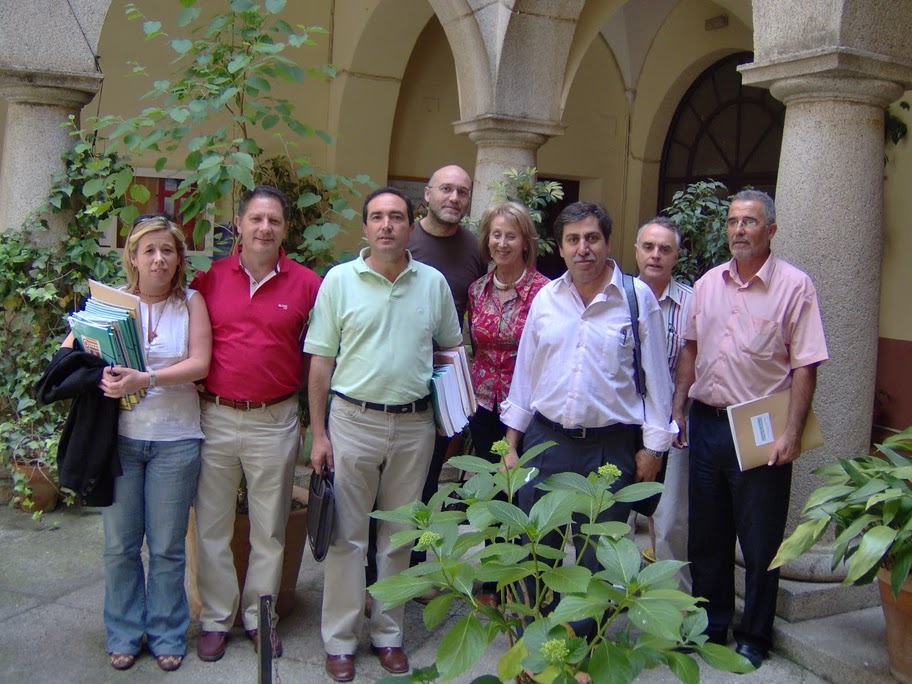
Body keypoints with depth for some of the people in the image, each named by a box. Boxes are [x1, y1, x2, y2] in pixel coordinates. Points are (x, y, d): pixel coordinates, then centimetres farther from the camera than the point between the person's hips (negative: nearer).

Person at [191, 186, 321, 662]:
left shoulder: (306, 284, -1)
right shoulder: (209, 279, 3)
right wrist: (195, 394, -1)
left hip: (275, 421, -1)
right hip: (215, 417, 1)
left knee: (269, 528, 11)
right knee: (211, 525, 10)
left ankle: (259, 616, 29)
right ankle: (216, 619, 26)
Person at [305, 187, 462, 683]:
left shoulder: (433, 283, 4)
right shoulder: (340, 280, -2)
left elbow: (450, 347, 14)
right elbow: (320, 362, -1)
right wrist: (318, 433, -5)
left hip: (414, 424, 2)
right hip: (353, 421, -2)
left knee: (398, 535, 13)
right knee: (347, 535, 5)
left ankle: (388, 634, 27)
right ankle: (340, 640, 19)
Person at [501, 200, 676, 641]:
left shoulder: (637, 297, -3)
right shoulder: (545, 299, 6)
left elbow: (655, 375, 0)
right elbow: (525, 372, 10)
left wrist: (653, 445, -1)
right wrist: (512, 443, 8)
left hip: (611, 446, -2)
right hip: (545, 439, 3)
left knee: (597, 560, 8)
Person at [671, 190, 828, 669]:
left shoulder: (794, 285, -8)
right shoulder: (708, 283, 8)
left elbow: (805, 365, -11)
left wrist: (792, 433, -16)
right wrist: (679, 407, 10)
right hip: (707, 423, 5)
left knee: (760, 543, 7)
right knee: (706, 534, 15)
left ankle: (754, 637, 25)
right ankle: (711, 625, 33)